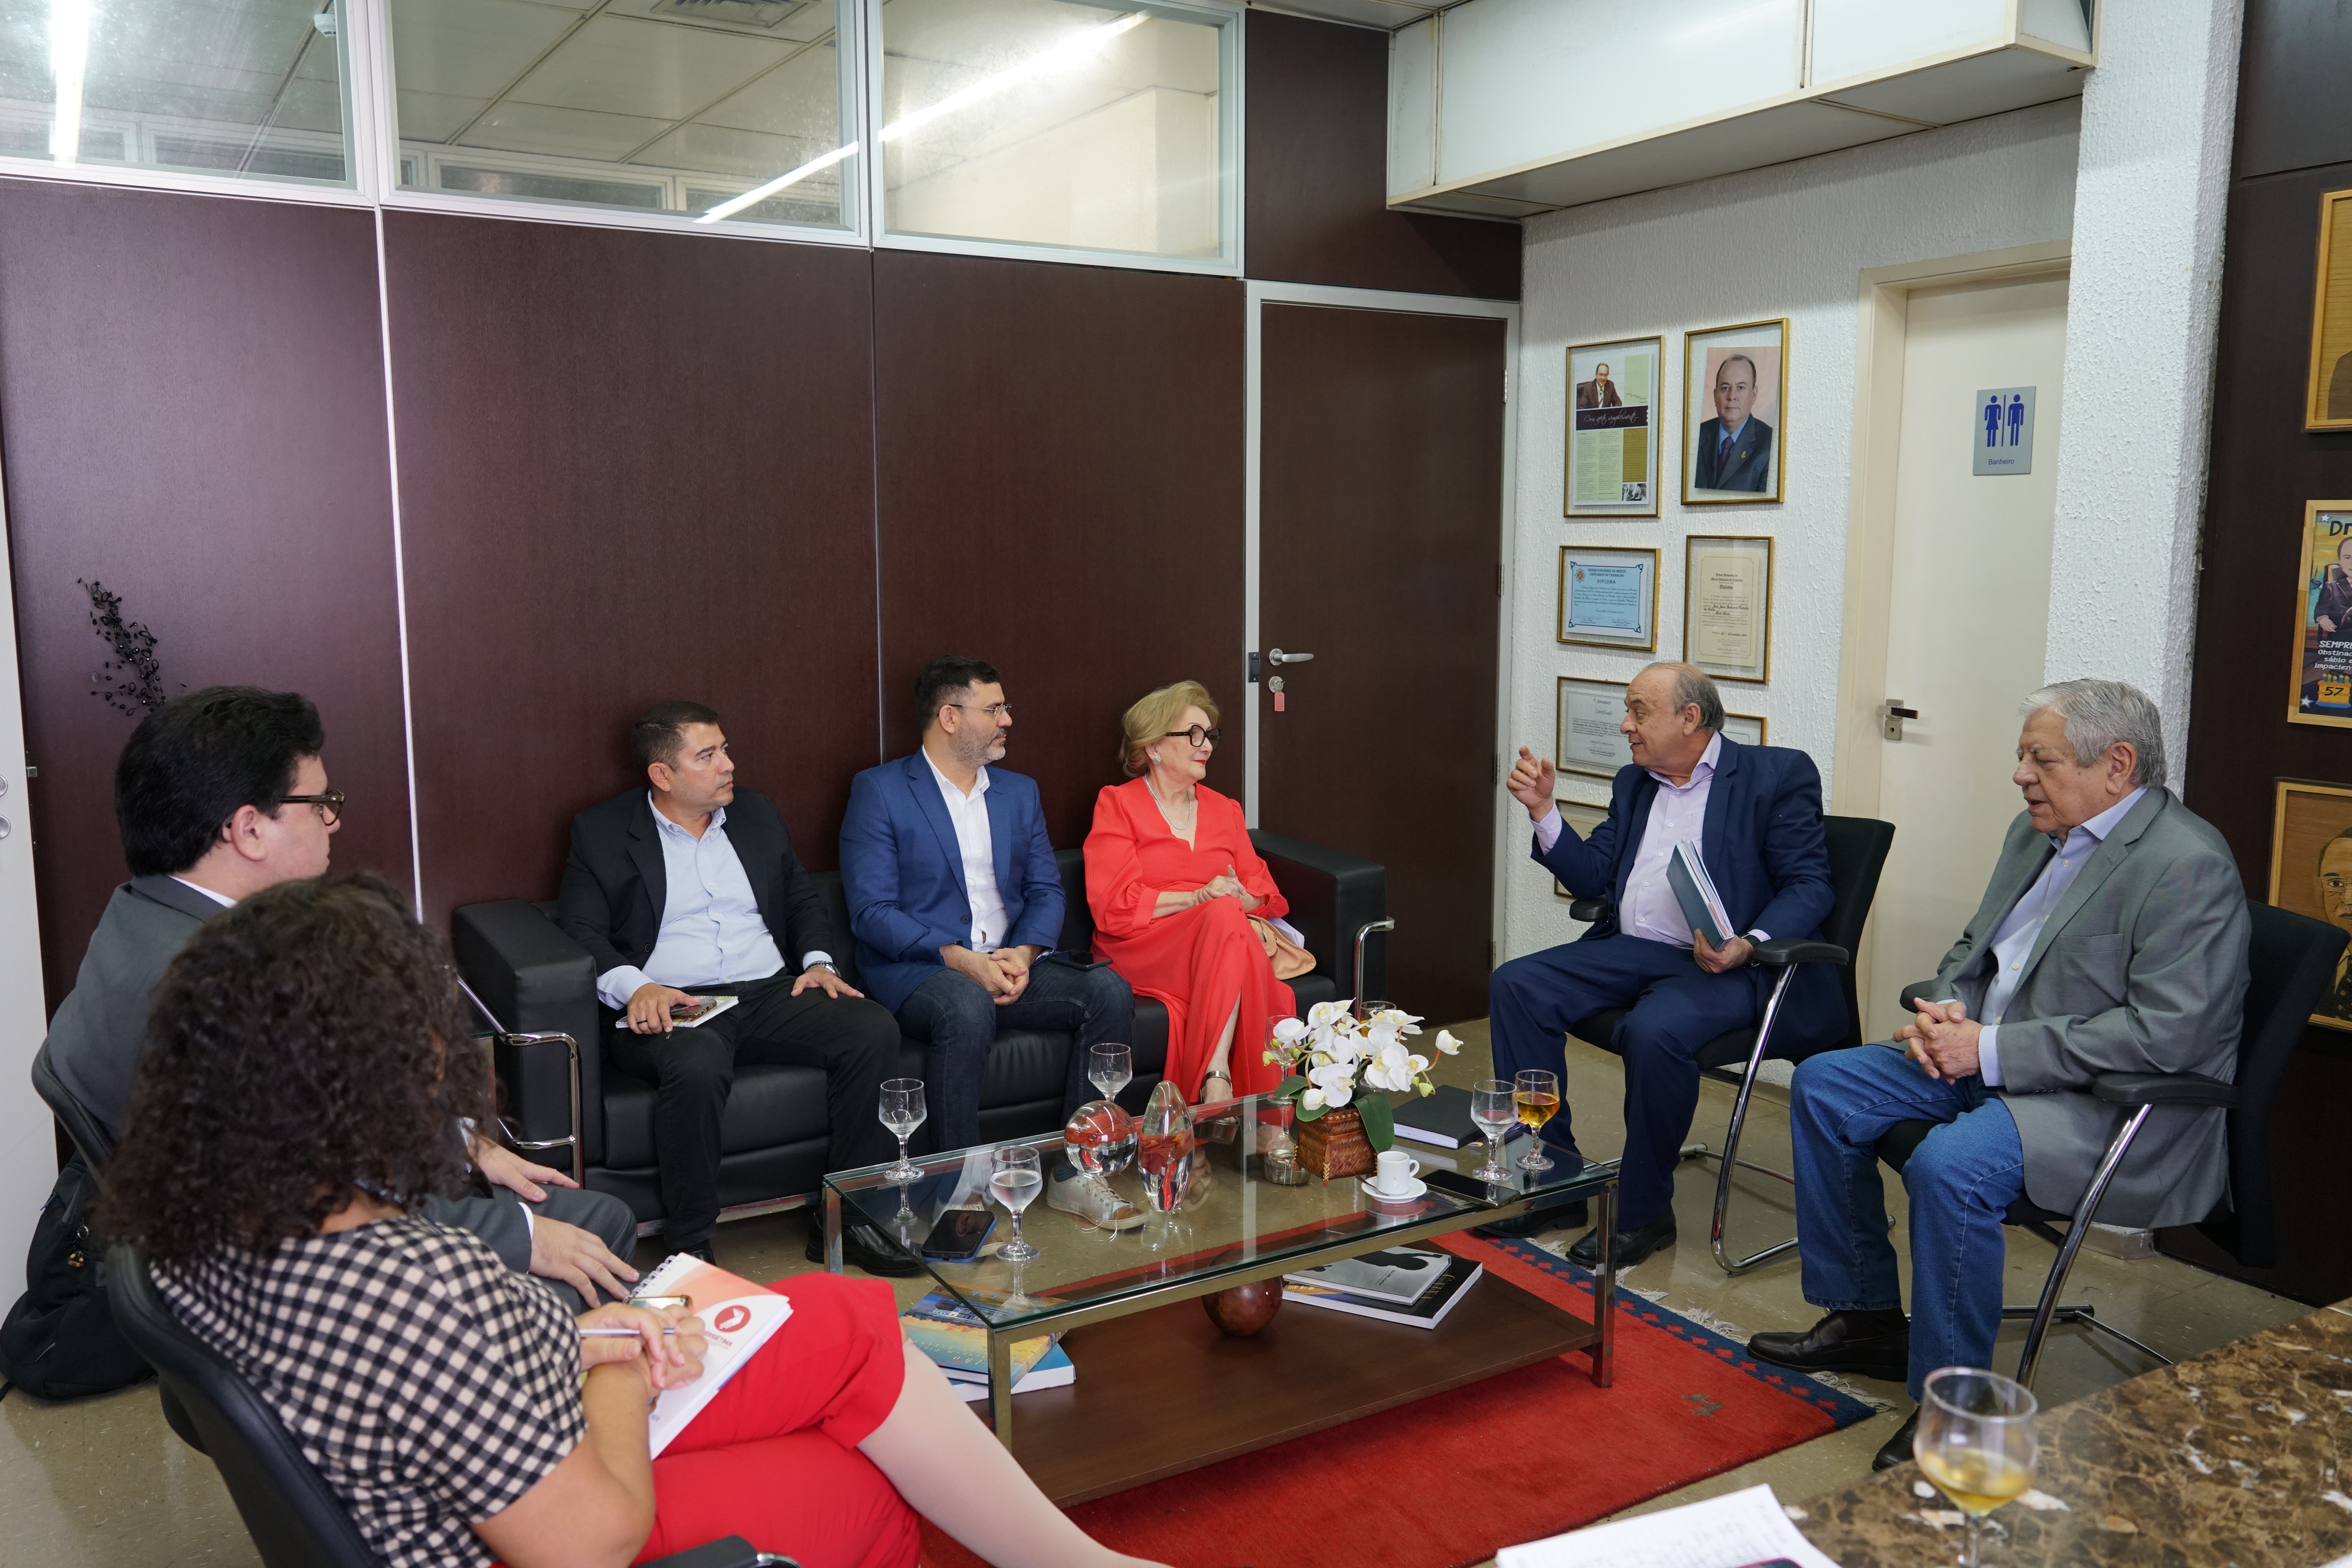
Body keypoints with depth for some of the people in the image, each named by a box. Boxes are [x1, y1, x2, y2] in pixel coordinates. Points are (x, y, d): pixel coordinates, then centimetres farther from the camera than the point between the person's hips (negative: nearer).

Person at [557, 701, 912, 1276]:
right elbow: (580, 930, -1)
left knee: (874, 1031, -22)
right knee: (697, 1066, -39)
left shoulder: (756, 813, 18)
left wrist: (818, 961, 3)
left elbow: (802, 898, 23)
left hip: (770, 992, 5)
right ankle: (690, 1249, -20)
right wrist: (633, 986, -20)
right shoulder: (601, 831, 6)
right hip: (671, 1006, -4)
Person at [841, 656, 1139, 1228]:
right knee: (968, 1006, -38)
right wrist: (960, 959, -21)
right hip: (918, 971, -5)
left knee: (1109, 990, -20)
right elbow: (871, 912, -9)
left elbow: (1046, 890, 12)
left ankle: (1074, 1174, -12)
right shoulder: (879, 790, -1)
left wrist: (1024, 953, -10)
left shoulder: (1020, 792, 17)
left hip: (1011, 966, 5)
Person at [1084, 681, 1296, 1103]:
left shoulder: (1224, 810, 23)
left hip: (1228, 937, 4)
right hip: (1143, 949, -4)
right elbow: (1114, 906, -6)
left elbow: (1261, 891, 14)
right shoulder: (1117, 804, 6)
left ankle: (1218, 1083, -43)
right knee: (1224, 916, -35)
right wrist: (1197, 898, -15)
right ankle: (1217, 1083, -41)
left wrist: (1244, 900, -11)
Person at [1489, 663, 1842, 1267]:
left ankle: (1643, 1212, -13)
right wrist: (1543, 810, 3)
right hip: (1632, 949, 7)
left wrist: (1748, 945, -24)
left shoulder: (1779, 775, 1)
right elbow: (1592, 878, 16)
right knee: (1515, 987, -13)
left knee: (1654, 1031, -35)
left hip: (1724, 965, -7)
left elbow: (1809, 886, -6)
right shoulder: (1633, 784, 20)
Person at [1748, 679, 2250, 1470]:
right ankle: (1864, 1317, 11)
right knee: (1822, 1085, 1)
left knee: (1949, 1164, -33)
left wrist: (1991, 1048, -23)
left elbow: (2165, 1033, -25)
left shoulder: (2188, 866, -18)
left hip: (2116, 1103, -10)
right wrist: (1946, 1009, -3)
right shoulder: (2038, 832, 10)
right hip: (1989, 1063, 10)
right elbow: (1974, 948, 21)